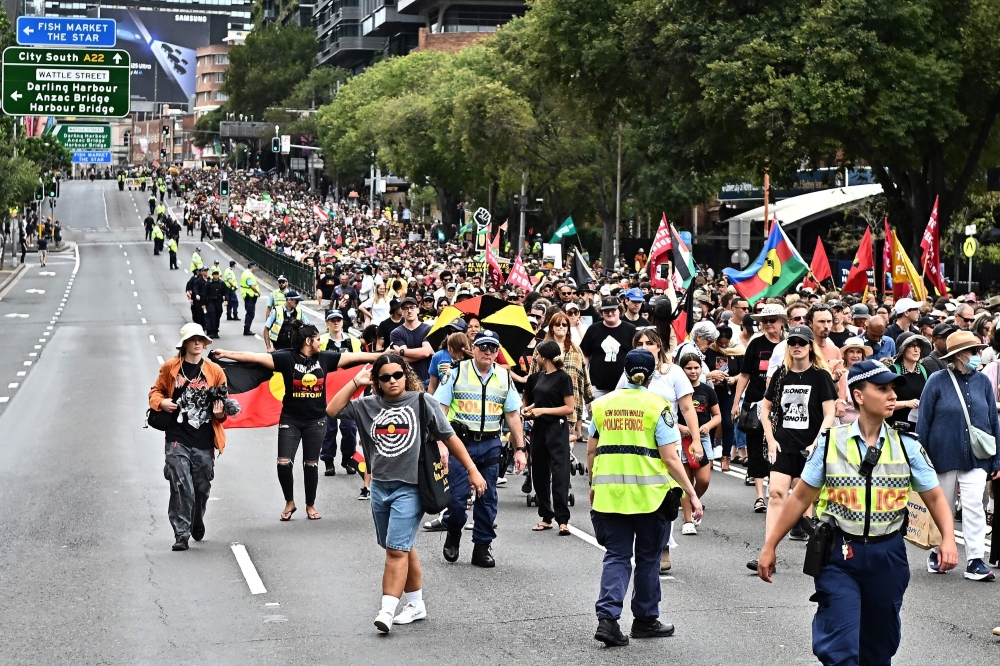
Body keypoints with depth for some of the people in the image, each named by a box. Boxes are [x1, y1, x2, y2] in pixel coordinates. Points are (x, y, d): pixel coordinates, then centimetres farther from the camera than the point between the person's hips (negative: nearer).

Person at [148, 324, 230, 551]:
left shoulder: (215, 371, 5)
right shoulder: (170, 368, 3)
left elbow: (224, 402, 13)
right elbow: (155, 391, 14)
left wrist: (220, 413, -9)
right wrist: (161, 402, -7)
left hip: (204, 442, 2)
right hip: (178, 440, -2)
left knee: (202, 488, 11)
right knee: (182, 487, -10)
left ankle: (197, 524, 37)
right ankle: (181, 534, -4)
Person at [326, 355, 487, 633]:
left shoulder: (422, 402, -4)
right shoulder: (368, 405, 6)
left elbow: (449, 438, 0)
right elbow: (332, 411, 4)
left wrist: (472, 470, -1)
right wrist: (355, 382, -2)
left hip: (409, 488, -5)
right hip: (379, 486, 5)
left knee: (397, 549, -12)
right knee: (403, 549, 15)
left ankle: (387, 610, -13)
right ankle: (416, 605, 27)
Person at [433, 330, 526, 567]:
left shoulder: (504, 377, 10)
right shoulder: (457, 372, 0)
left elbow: (513, 415, 12)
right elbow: (441, 408, -3)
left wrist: (519, 449, 7)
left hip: (490, 444, 3)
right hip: (460, 441, -3)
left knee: (488, 498, 5)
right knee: (457, 496, -6)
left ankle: (482, 547, 14)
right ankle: (453, 536, 19)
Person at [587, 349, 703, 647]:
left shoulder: (602, 404, 6)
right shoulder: (657, 406, -6)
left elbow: (591, 450, 11)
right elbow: (670, 458, -9)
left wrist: (594, 485, 25)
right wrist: (692, 494, -5)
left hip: (610, 491, 3)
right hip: (649, 493, -3)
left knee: (616, 556, 7)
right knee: (647, 558, 12)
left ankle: (607, 617, -9)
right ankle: (645, 620, 22)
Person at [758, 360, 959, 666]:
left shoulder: (906, 446, -1)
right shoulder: (831, 443, -5)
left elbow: (935, 497, 4)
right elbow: (800, 497, 1)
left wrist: (948, 539, -14)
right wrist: (770, 546, 2)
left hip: (888, 556, 2)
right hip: (839, 555, -2)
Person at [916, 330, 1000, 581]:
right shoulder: (938, 381, -6)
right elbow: (924, 422, -3)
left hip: (976, 458, 2)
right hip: (944, 455, -1)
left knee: (974, 505, -9)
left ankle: (975, 560, -7)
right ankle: (937, 553, 27)